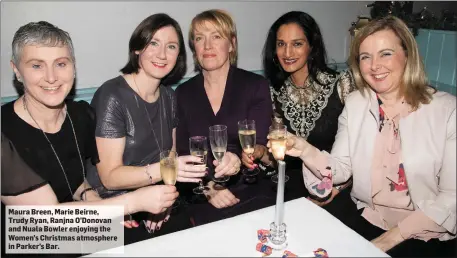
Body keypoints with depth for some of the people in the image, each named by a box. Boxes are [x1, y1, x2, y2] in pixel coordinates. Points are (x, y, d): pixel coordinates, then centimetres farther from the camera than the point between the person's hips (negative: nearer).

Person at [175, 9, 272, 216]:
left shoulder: (256, 85, -3)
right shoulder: (183, 93, 3)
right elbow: (182, 153, 1)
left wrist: (238, 161, -30)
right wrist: (208, 187, -15)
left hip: (249, 191, 0)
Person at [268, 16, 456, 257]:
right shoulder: (355, 103, 0)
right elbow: (341, 169, -3)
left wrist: (392, 237, -13)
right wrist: (305, 151, -22)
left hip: (427, 234, -2)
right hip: (365, 218, 3)